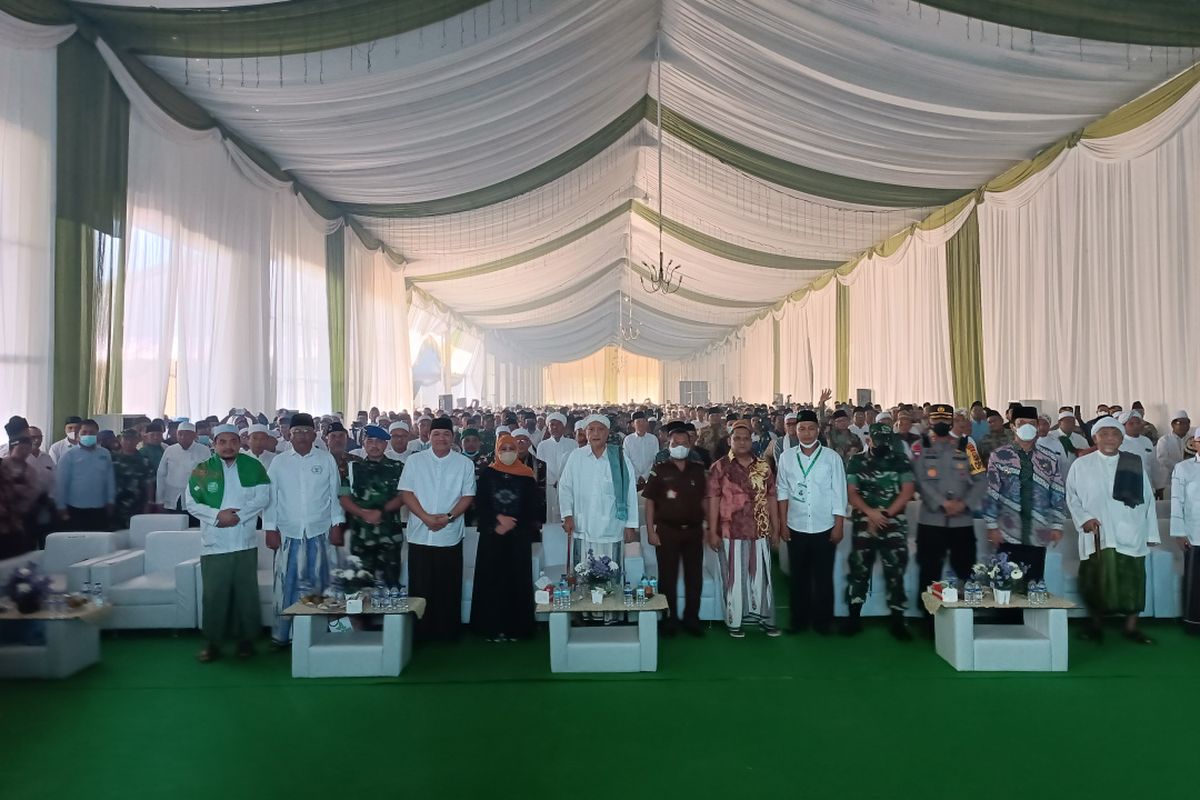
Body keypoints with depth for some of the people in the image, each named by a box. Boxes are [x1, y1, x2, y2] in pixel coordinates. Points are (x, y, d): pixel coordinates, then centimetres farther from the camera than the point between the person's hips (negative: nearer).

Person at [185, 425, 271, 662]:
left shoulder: (253, 466, 2)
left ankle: (246, 639, 19)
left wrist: (238, 515, -12)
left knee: (246, 592, 7)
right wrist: (217, 515, -14)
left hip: (245, 542, 0)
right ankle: (212, 642, 15)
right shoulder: (201, 471, 2)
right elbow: (192, 504, 1)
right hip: (213, 544, 0)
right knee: (214, 595, 4)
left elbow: (263, 498, -2)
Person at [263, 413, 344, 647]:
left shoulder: (327, 460, 5)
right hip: (288, 532, 0)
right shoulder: (279, 462, 6)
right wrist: (270, 529, 0)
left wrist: (337, 525, 1)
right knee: (286, 583, 2)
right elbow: (271, 497, 5)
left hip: (320, 532, 0)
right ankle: (281, 634, 11)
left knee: (318, 583, 4)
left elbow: (335, 494, 6)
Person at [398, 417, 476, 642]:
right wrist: (426, 517, -12)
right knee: (420, 587, 5)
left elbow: (467, 496, 2)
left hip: (450, 536, 0)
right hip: (420, 535, 0)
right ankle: (421, 633, 17)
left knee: (449, 588, 5)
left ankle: (448, 633, 16)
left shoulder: (464, 464, 4)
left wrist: (448, 517, -13)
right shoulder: (414, 460, 4)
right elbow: (406, 492, -1)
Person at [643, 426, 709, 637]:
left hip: (693, 530, 3)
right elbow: (649, 501, -2)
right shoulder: (659, 470, -1)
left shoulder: (698, 471, 7)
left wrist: (707, 526, 5)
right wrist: (650, 531, -8)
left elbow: (704, 500, 12)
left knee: (694, 576, 7)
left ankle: (691, 617, 19)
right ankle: (670, 618, 16)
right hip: (667, 531, -3)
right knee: (668, 577, 4)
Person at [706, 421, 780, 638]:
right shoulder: (720, 467, -3)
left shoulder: (764, 466, 6)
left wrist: (776, 529, 7)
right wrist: (712, 531, -9)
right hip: (731, 532, -3)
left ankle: (765, 618, 22)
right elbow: (713, 500, -5)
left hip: (760, 532, 3)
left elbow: (771, 498, 9)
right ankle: (734, 621, 18)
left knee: (761, 576, 10)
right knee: (734, 577, 7)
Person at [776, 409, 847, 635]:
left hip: (824, 528, -1)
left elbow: (839, 493, -2)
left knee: (823, 578, 7)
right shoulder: (787, 456, 0)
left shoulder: (832, 457, -5)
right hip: (796, 528, 2)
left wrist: (839, 526, -4)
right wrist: (783, 523, 1)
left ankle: (823, 621, 21)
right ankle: (799, 620, 24)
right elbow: (782, 491, 4)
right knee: (799, 577, 12)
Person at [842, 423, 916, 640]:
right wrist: (871, 513, -16)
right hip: (864, 524, 0)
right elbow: (851, 493, 0)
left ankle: (897, 620, 6)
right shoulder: (856, 462, 6)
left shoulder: (901, 461, 5)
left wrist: (885, 514, -10)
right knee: (859, 570, 2)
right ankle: (854, 617, 11)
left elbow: (907, 492, -2)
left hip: (894, 525, 0)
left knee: (895, 571, -1)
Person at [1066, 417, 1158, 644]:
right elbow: (1072, 497, 6)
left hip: (1130, 536, 1)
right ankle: (1096, 626, 16)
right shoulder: (1082, 465, 4)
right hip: (1096, 537, -1)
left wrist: (1151, 532, 5)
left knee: (1132, 581, 2)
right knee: (1096, 580, 3)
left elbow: (1148, 499, 7)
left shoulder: (1136, 464, 6)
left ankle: (1131, 627, 15)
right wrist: (1084, 518, -9)